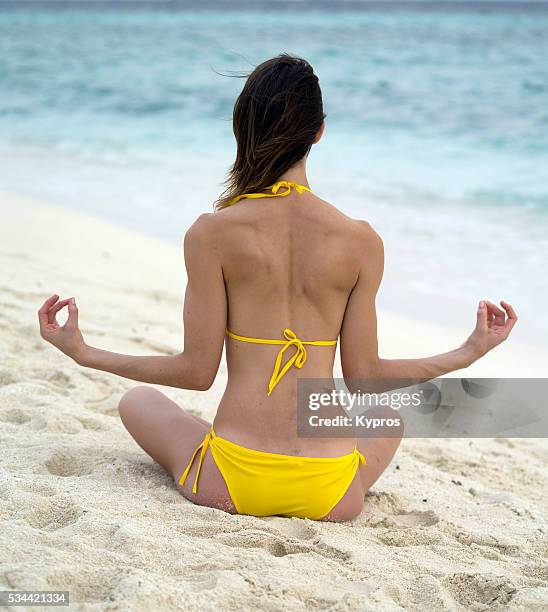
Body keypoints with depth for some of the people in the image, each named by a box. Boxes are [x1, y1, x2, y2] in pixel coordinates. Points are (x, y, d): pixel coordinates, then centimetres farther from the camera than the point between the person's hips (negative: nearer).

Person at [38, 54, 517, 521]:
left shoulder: (211, 234, -9)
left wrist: (83, 353, 10)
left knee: (138, 401, 28)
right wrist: (468, 353, 17)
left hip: (228, 486, -1)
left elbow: (197, 371, -4)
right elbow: (363, 376, 2)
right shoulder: (361, 241, -5)